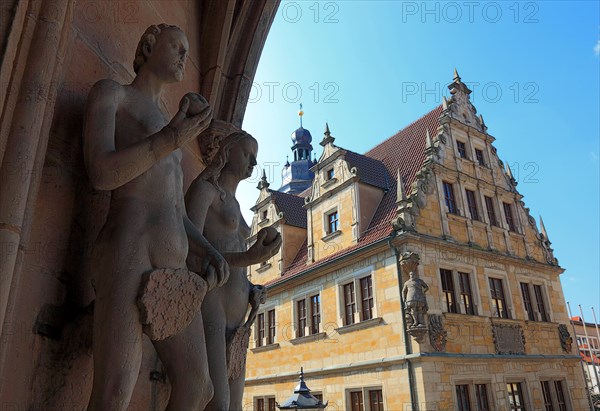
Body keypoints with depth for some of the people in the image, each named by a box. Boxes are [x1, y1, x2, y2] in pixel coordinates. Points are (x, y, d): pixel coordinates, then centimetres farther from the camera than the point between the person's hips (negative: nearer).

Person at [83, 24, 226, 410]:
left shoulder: (173, 134, 33)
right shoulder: (110, 91, 12)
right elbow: (101, 173, -7)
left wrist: (212, 253, 8)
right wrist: (169, 141, -20)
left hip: (174, 271, 8)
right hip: (125, 255, -8)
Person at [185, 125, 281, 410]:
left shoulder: (233, 204, 25)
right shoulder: (203, 188, 0)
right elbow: (190, 256, -13)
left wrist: (252, 290, 7)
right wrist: (248, 258, -25)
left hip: (236, 316, 9)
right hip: (207, 298, -8)